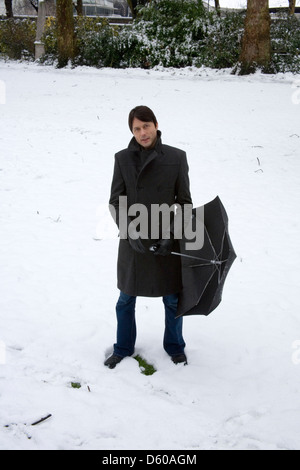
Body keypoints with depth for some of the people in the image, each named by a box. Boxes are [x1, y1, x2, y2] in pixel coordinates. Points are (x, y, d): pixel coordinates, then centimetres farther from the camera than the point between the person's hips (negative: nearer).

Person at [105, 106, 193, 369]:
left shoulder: (177, 158, -6)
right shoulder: (123, 159, -3)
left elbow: (184, 201, -2)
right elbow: (115, 202, -1)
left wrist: (171, 233, -13)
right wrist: (130, 232, -14)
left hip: (167, 241, -1)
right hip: (133, 241, 1)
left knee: (173, 299, 13)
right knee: (126, 300, 14)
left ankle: (175, 347, 38)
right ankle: (123, 348, 36)